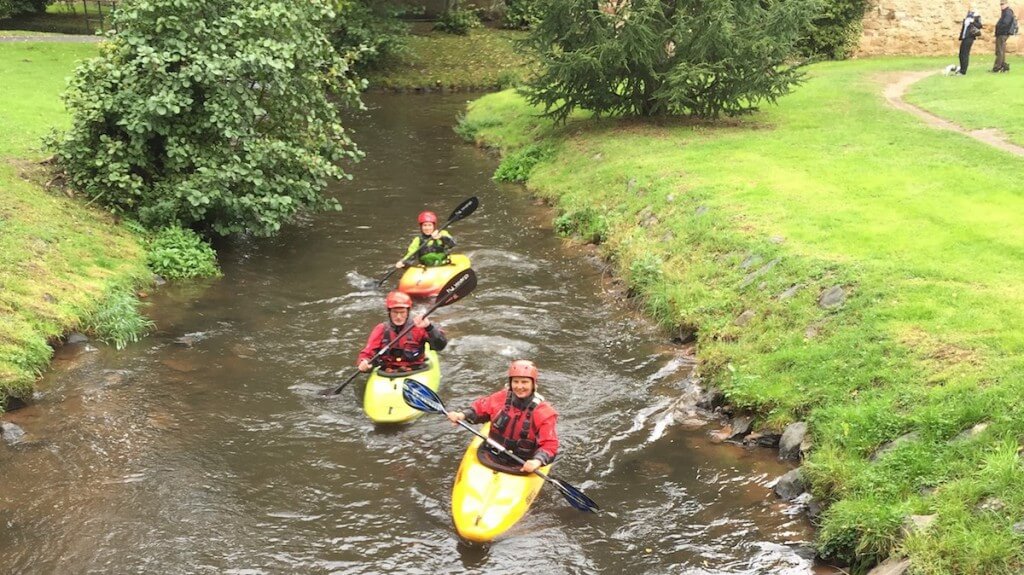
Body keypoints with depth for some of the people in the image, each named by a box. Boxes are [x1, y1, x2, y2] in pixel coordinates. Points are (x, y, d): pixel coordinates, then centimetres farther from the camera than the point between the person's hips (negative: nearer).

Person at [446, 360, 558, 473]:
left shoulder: (544, 413, -9)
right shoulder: (501, 398, 0)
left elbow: (550, 445, -12)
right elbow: (479, 408, 18)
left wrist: (537, 461, -31)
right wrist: (462, 415, -1)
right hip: (490, 459, 3)